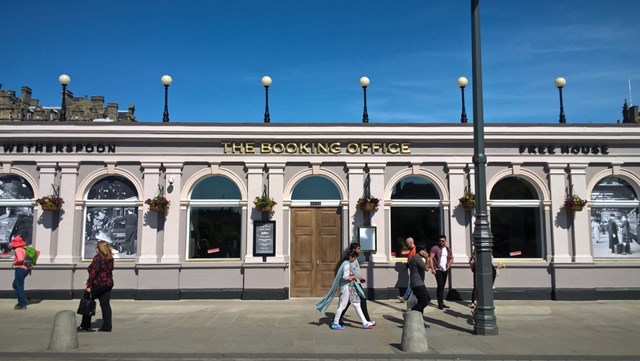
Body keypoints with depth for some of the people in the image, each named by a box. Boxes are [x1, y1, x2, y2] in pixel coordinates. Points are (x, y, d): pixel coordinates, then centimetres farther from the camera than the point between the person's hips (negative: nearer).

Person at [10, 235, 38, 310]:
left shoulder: (18, 250, -16)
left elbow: (20, 259, -30)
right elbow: (37, 252, 15)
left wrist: (14, 263, -11)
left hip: (20, 269, -9)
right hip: (26, 269, 9)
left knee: (19, 287, -1)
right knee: (15, 285, 22)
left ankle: (23, 305, 1)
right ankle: (21, 301, 21)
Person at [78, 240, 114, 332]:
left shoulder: (97, 258, -13)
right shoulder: (110, 259, 8)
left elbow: (93, 272, -18)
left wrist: (89, 285, -15)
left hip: (97, 284, -7)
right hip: (108, 284, 7)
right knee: (105, 305, 7)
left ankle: (85, 325, 15)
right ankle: (107, 326, 4)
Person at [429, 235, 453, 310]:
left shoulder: (448, 249, 12)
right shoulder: (435, 248, -6)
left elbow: (451, 258, 25)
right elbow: (431, 258, -11)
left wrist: (449, 265, 7)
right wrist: (432, 268, -19)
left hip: (445, 270, 6)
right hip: (438, 270, -6)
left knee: (442, 287, 12)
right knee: (440, 286, -12)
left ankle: (442, 303, 20)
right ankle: (440, 304, -9)